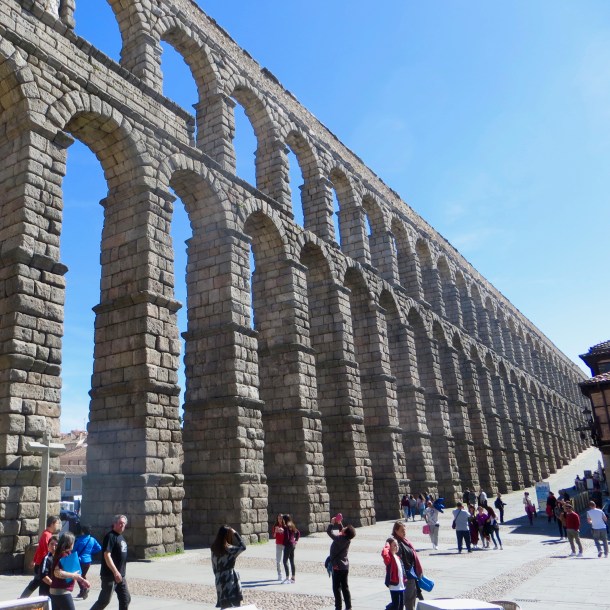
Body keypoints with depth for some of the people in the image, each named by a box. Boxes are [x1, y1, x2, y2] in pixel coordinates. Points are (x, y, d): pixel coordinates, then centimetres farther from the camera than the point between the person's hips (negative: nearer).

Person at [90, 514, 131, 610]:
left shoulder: (121, 537, 14)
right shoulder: (110, 536, -14)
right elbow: (107, 555, -22)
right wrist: (115, 572, -28)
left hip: (120, 575, 9)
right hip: (110, 575, -9)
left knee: (126, 599, 8)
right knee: (104, 600, -1)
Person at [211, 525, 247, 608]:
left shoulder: (214, 548, 3)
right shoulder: (228, 549, -18)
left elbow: (214, 567, 10)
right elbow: (243, 546, -13)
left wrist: (218, 575, 18)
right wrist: (235, 534, -11)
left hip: (219, 580, 7)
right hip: (229, 580, -7)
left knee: (224, 604, 18)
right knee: (233, 604, 2)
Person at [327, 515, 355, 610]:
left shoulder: (339, 539, -21)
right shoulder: (347, 539, -2)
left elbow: (329, 531, -12)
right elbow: (341, 532, 19)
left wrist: (332, 523, -1)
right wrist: (339, 523, 13)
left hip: (337, 567, -7)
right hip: (345, 566, 7)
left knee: (336, 588, 1)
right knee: (345, 587, 14)